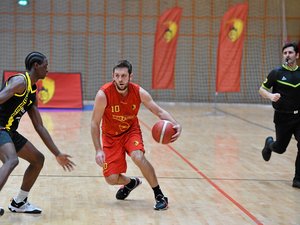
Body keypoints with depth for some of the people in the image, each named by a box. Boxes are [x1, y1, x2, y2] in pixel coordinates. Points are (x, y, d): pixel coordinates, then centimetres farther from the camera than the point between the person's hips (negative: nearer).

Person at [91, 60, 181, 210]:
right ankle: (131, 183, 31)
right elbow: (94, 123, -18)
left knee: (138, 157, -31)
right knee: (111, 179, -7)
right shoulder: (103, 94, -26)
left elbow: (159, 111, -11)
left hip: (131, 131, 0)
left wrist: (175, 124, -30)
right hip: (111, 136, 0)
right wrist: (98, 150, -24)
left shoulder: (139, 92, -18)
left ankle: (159, 196, -15)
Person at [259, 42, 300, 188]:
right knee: (280, 148, 12)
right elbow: (262, 90, -3)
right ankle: (269, 144, 49)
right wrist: (271, 96, -24)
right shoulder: (277, 73, -7)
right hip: (283, 117, -2)